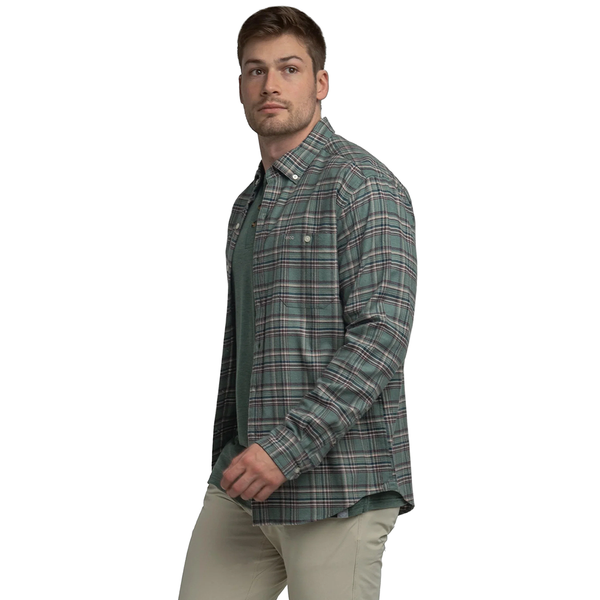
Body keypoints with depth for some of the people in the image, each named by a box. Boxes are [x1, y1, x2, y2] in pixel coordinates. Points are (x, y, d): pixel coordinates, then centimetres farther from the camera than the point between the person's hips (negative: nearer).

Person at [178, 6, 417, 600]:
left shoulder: (363, 185, -7)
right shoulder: (248, 205, 20)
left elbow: (381, 334, -17)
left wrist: (288, 446, -22)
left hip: (335, 488, -7)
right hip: (246, 482, 7)